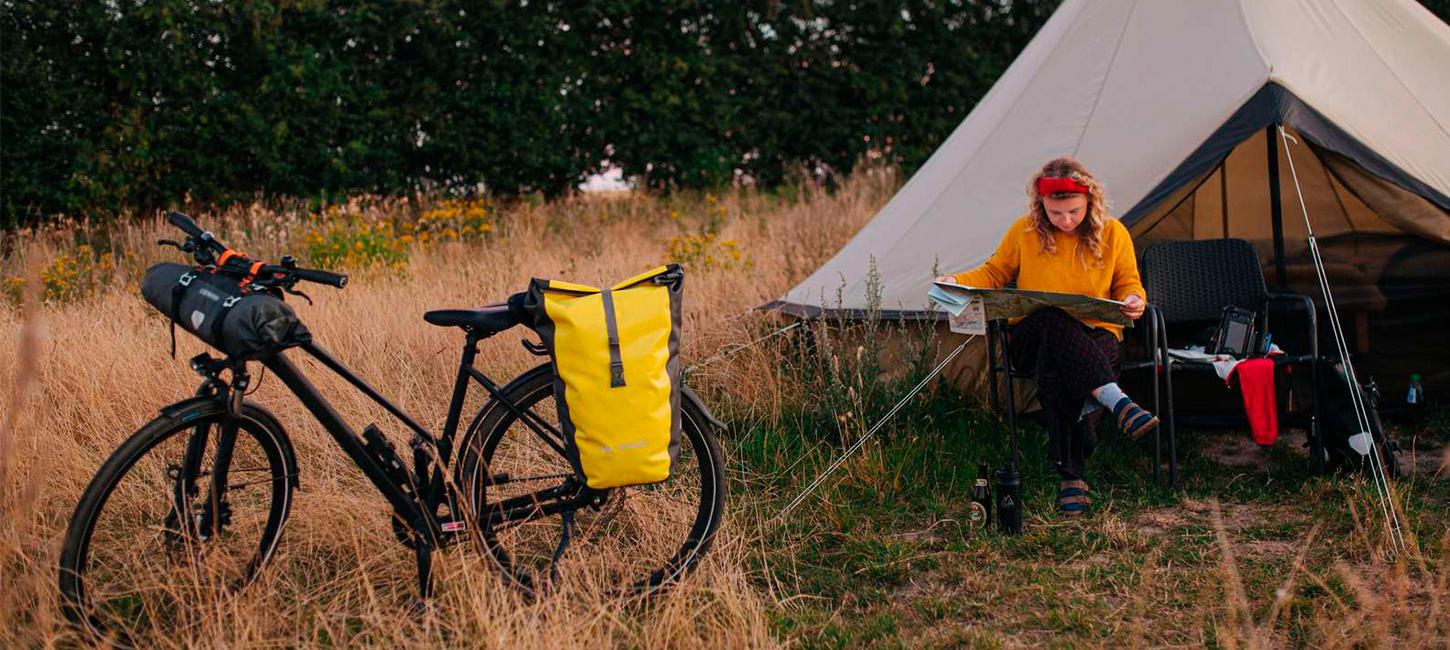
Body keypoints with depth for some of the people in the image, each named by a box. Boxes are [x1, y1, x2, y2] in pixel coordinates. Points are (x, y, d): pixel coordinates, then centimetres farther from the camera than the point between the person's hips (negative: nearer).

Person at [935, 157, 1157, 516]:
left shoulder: (1112, 234, 4)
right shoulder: (1024, 232, 4)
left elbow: (1128, 283, 14)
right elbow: (994, 274, 17)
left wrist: (1134, 300, -11)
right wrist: (958, 282, -2)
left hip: (1095, 335, -1)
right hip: (1031, 336, 1)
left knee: (1055, 367, -39)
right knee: (1052, 320, -40)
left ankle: (1071, 475, -32)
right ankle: (1118, 403, -49)